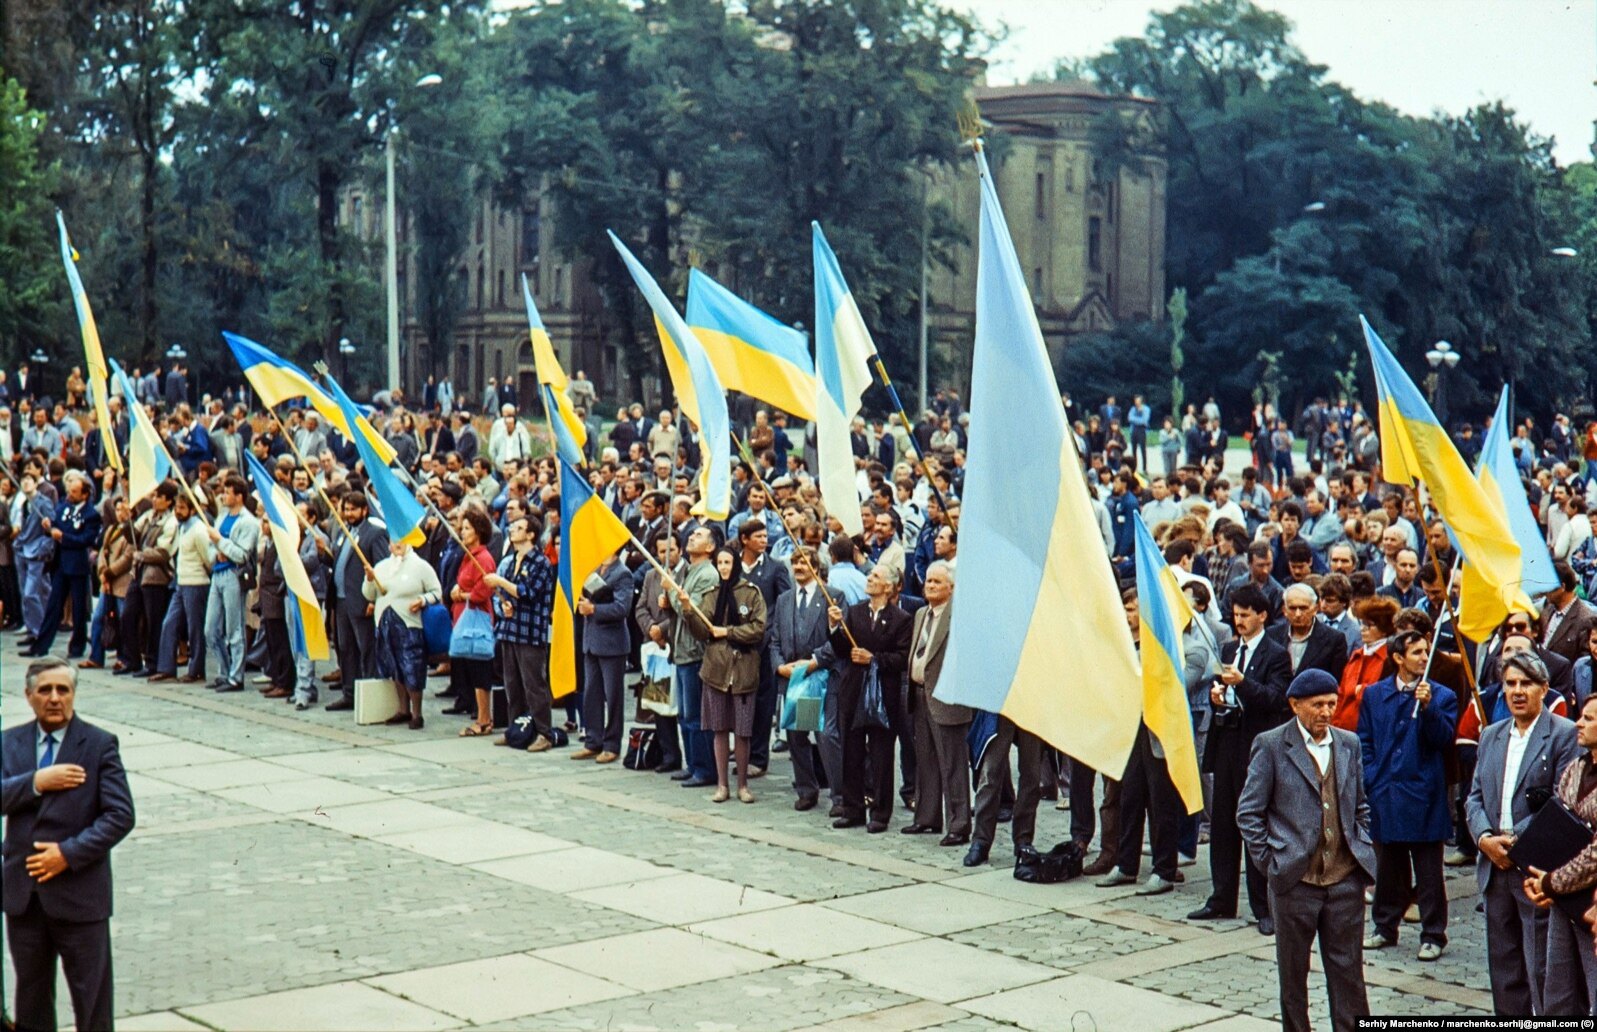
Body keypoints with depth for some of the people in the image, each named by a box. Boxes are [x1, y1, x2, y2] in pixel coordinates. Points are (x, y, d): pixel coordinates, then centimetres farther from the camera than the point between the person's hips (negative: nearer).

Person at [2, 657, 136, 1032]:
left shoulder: (100, 745, -3)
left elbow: (120, 816, -10)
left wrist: (69, 853, -17)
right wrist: (36, 782, -19)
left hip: (80, 892, -3)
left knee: (91, 993, 2)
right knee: (30, 991, 15)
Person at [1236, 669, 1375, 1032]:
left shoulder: (1348, 744, 9)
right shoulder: (1271, 746, -4)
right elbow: (1248, 812, -2)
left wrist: (1363, 850, 8)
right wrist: (1269, 861, -6)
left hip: (1346, 878, 3)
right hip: (1295, 879, -3)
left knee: (1348, 968, 5)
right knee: (1293, 971, 8)